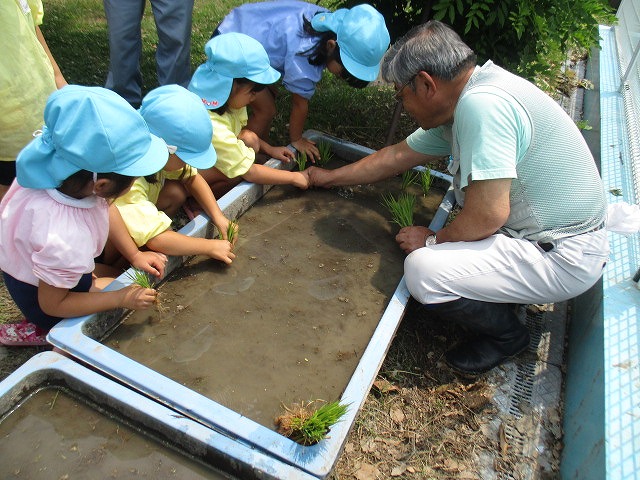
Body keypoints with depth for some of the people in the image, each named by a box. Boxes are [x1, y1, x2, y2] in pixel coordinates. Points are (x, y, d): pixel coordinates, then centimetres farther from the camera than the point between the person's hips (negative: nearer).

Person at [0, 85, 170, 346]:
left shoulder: (59, 165, -27)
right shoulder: (65, 241, -44)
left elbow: (104, 207, -5)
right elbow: (51, 304, -24)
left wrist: (134, 255, -6)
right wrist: (121, 298, -22)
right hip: (39, 296, -7)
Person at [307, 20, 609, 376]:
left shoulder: (481, 104, -26)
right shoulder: (460, 103, 5)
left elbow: (488, 214, -29)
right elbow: (397, 156, 15)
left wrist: (432, 240, -10)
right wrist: (329, 177, 24)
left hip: (562, 257, -9)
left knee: (424, 269, -23)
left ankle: (506, 335, 2)